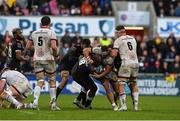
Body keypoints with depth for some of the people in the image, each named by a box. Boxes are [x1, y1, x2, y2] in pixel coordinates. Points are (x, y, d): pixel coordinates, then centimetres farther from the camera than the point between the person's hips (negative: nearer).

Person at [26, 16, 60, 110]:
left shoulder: (34, 33, 6)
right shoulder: (51, 33, -7)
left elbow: (28, 46, 8)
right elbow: (53, 46, -19)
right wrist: (56, 54, -1)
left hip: (37, 60, 3)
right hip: (48, 59, -3)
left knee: (40, 82, 3)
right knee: (52, 81, 11)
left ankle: (35, 101, -17)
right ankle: (53, 103, 11)